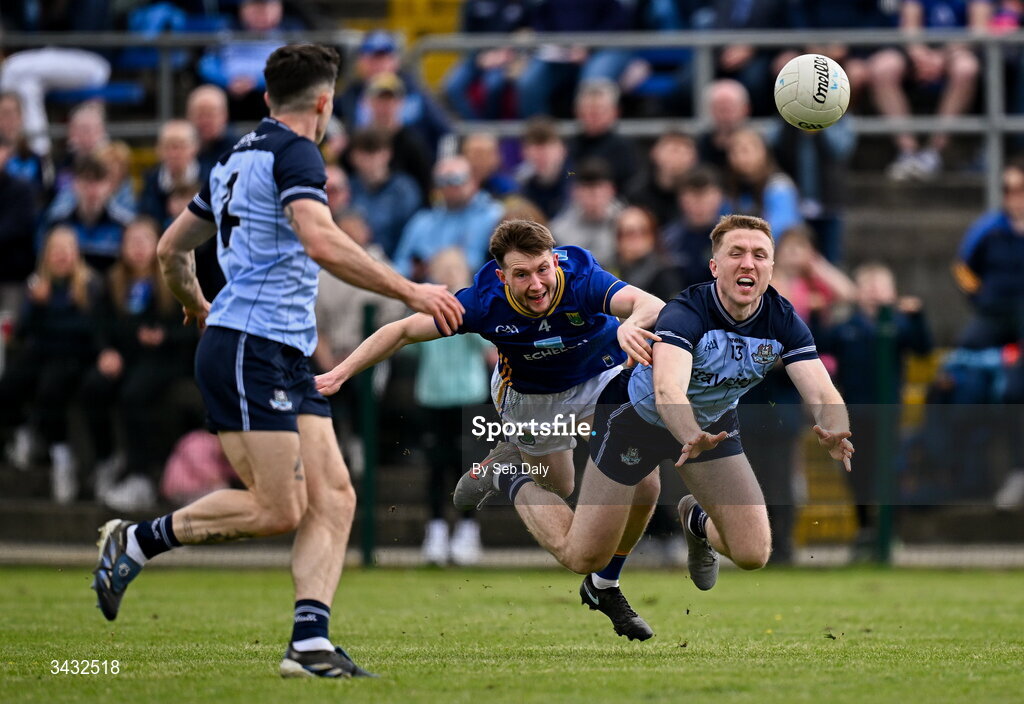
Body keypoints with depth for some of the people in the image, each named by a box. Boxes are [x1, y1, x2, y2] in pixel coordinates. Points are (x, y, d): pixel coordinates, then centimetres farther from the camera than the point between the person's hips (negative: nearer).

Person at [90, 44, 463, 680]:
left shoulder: (239, 159, 19)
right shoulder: (293, 153, -9)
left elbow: (172, 249, 28)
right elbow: (322, 243, -26)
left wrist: (196, 306, 47)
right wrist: (409, 292, -23)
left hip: (287, 361, 10)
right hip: (249, 349, -10)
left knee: (334, 498, 0)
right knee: (278, 510, -12)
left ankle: (310, 643, -8)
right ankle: (136, 541, 2)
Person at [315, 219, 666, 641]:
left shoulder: (583, 282, -36)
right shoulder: (484, 301, -32)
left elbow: (651, 304, -54)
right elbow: (404, 331, -21)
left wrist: (631, 324, -77)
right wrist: (340, 374, -29)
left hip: (603, 380, 0)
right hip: (529, 397, 0)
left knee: (643, 485, -11)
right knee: (558, 493, 8)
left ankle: (604, 586, 14)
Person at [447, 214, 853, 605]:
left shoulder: (783, 320, -22)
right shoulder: (685, 313, -36)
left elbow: (824, 395, -31)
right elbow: (667, 390, -53)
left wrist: (832, 432, -55)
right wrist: (692, 438, -74)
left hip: (712, 420, 4)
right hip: (637, 415, -4)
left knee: (753, 554, -6)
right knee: (581, 557, 1)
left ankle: (697, 521, 30)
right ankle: (508, 481, 29)